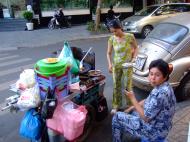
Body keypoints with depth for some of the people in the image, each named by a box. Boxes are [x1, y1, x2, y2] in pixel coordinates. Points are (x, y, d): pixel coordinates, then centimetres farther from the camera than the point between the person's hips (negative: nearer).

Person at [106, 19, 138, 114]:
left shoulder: (130, 37, -13)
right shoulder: (111, 39, -8)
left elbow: (135, 48, 1)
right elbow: (109, 53, 0)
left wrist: (133, 58, -13)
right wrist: (110, 64, -13)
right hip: (116, 65, 2)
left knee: (128, 86, 6)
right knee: (116, 85, 10)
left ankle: (129, 105, 26)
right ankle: (116, 105, 26)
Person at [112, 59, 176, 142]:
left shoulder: (160, 93, -32)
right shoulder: (163, 86, -1)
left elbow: (146, 117, -27)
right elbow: (148, 101, 12)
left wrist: (132, 98, -20)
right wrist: (131, 108, 7)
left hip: (153, 131, -9)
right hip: (159, 126, 9)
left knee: (117, 117, 1)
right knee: (130, 112, 26)